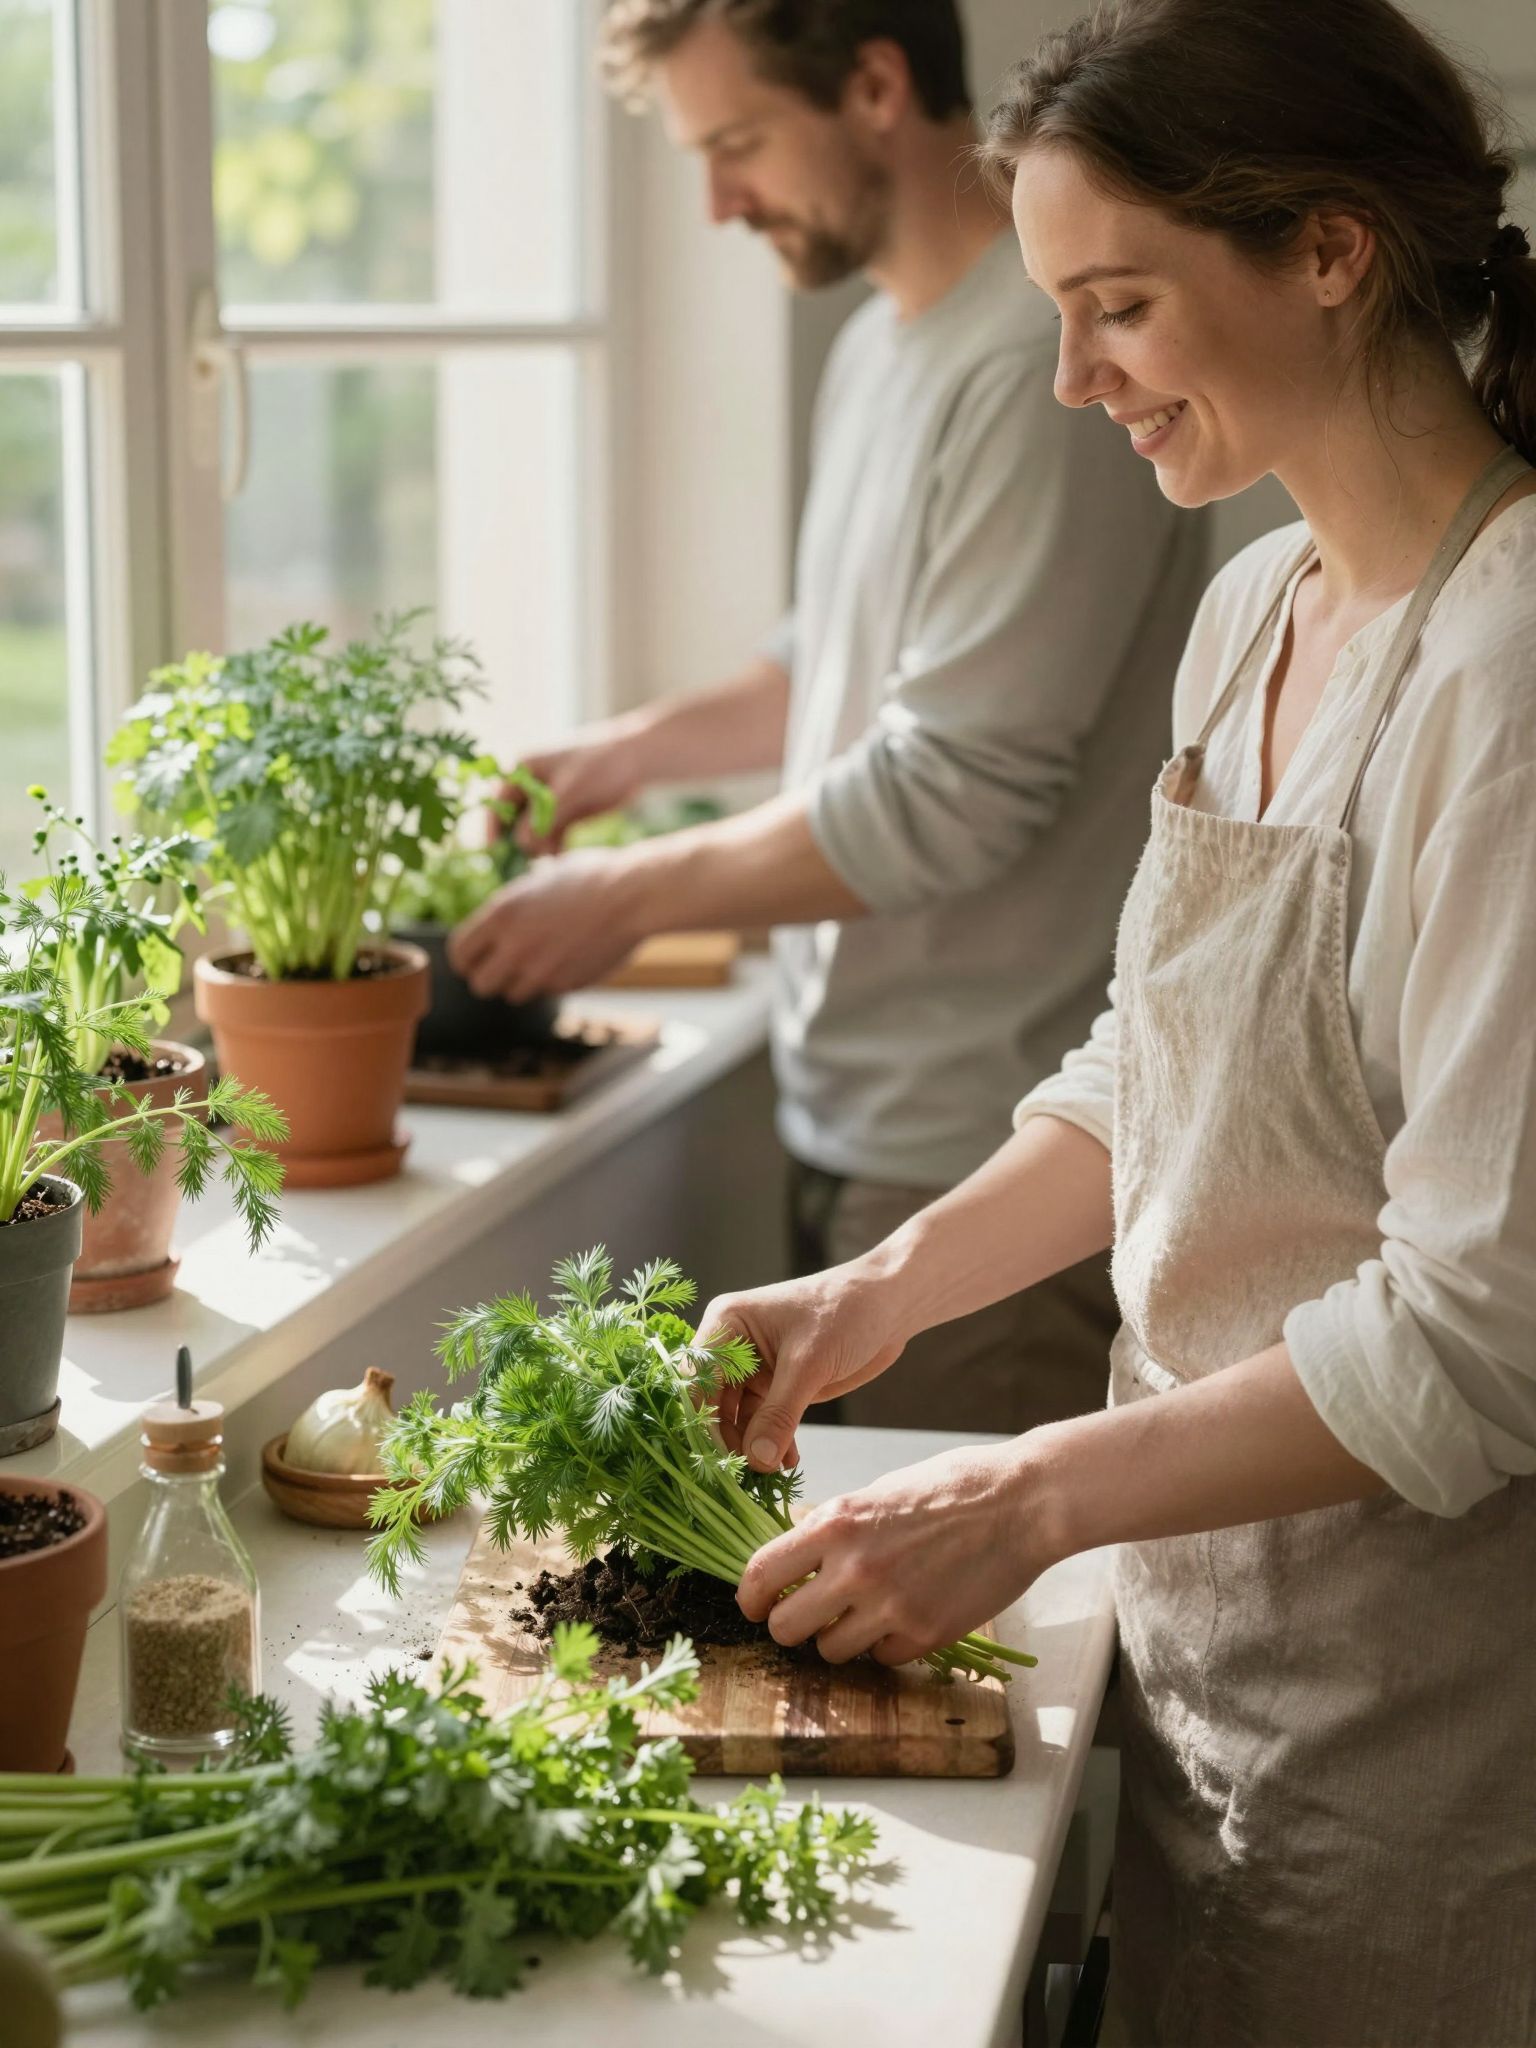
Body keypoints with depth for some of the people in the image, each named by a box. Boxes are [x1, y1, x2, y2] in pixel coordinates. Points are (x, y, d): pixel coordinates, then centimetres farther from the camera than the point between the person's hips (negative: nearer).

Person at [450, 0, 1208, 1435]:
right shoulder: (878, 345, 13)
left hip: (979, 1153, -9)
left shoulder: (1044, 361, -18)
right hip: (848, 1112, 9)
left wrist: (635, 896, -11)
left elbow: (954, 793, -21)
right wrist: (637, 752, 15)